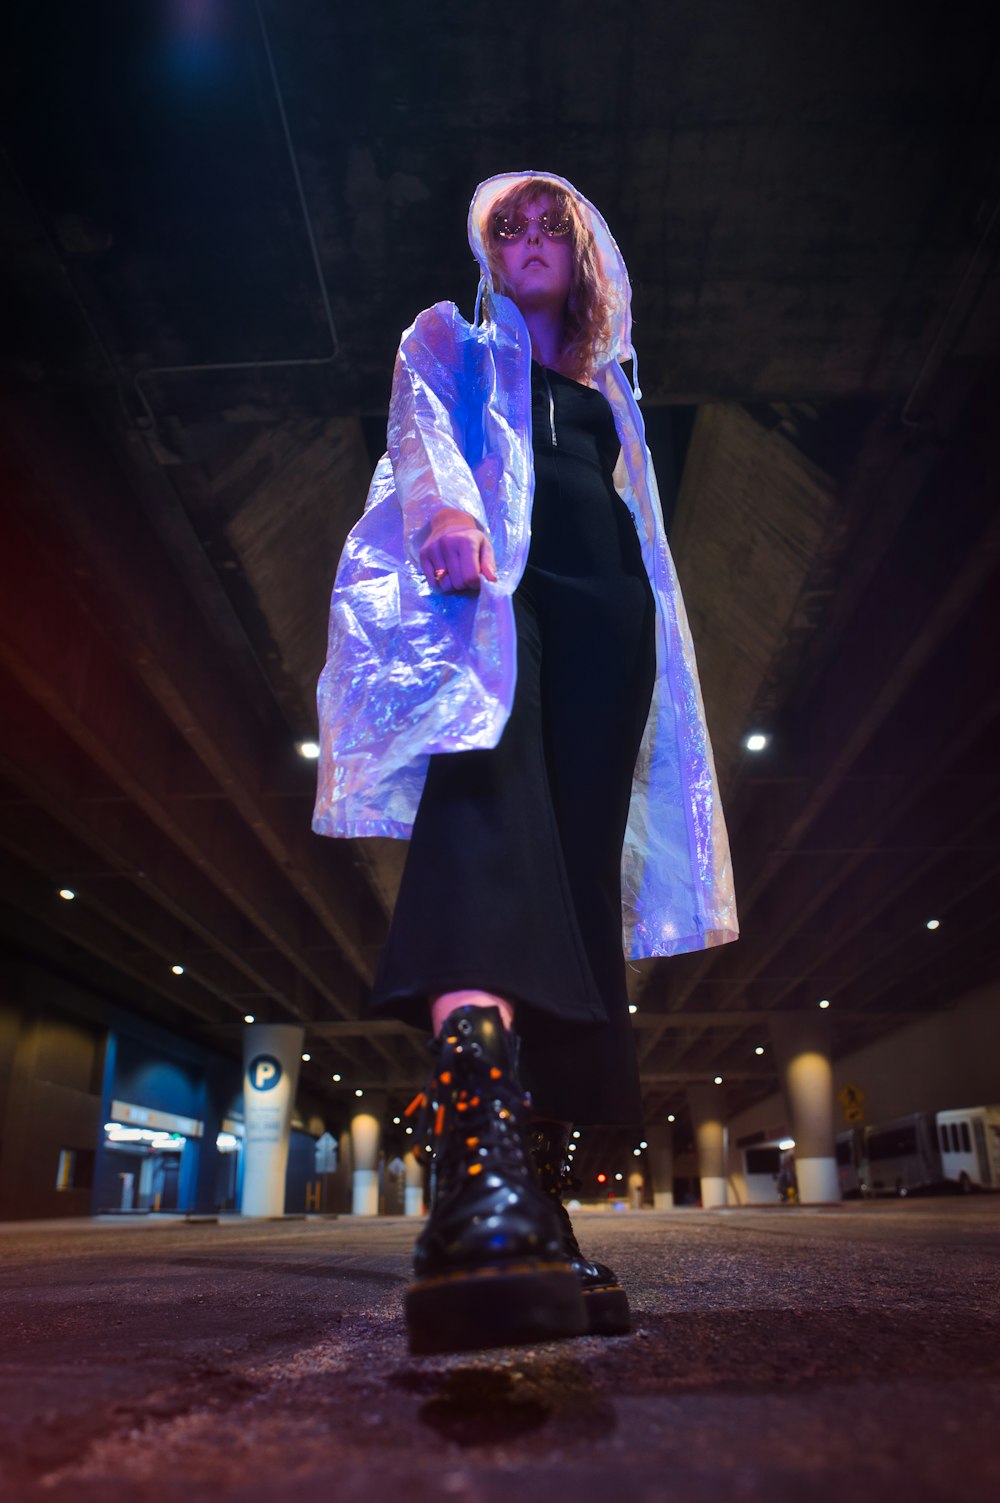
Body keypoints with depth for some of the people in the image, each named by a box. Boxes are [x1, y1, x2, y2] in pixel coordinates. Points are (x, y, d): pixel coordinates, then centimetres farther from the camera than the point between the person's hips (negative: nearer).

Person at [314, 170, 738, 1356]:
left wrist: (647, 638, 16)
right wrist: (447, 505, -19)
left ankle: (538, 1196, -14)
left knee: (577, 874, -12)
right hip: (492, 584, -4)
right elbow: (421, 431, 5)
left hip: (605, 612, 5)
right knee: (488, 783, -35)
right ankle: (476, 1160, -53)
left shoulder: (606, 389, 38)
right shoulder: (450, 342, 27)